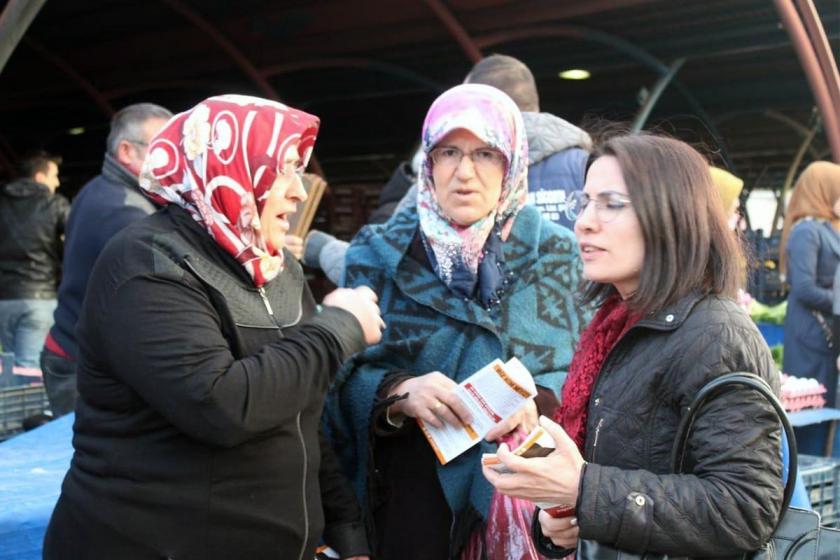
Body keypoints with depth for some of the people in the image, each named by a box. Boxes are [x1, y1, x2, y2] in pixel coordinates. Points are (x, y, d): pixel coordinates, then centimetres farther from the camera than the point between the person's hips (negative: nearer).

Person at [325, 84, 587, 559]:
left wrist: (542, 404, -20)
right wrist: (399, 393, -23)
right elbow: (340, 372, -3)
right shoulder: (380, 253, 1)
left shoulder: (554, 252, 3)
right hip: (410, 498, -1)